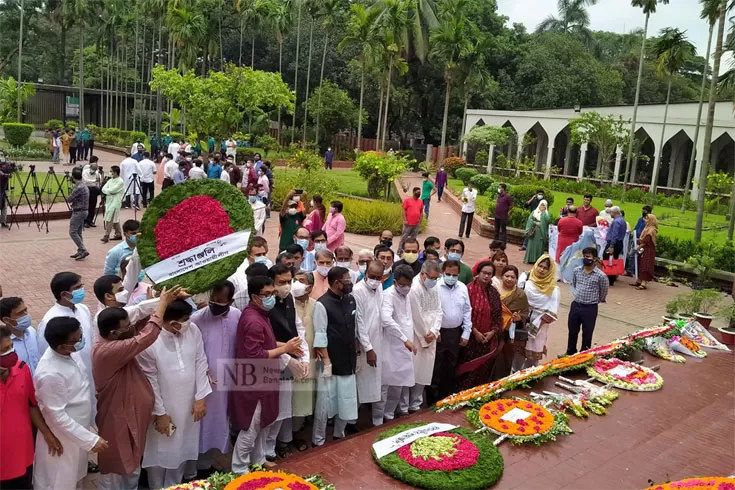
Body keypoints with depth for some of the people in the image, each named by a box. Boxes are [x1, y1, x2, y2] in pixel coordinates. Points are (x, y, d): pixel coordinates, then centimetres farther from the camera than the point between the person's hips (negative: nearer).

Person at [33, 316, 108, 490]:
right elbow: (58, 416, -26)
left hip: (78, 428, 7)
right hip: (63, 437, -7)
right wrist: (90, 439, -22)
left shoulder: (70, 351, -12)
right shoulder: (50, 374, -35)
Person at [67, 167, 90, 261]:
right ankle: (80, 252, 14)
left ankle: (83, 250, -11)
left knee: (73, 232, -7)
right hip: (83, 211, 10)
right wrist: (74, 203, 8)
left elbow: (68, 199, -14)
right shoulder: (84, 186, 11)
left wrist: (71, 201, 6)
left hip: (78, 212, -10)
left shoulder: (79, 187, -20)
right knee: (78, 232, 13)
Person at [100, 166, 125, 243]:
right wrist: (109, 191, -12)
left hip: (115, 202, -8)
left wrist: (107, 190, 0)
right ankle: (118, 234, 21)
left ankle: (106, 236, -10)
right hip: (109, 201, 8)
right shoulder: (110, 181, 13)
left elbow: (112, 190, -18)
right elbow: (103, 189, 5)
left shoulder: (120, 182, -11)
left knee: (109, 219, -10)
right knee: (115, 219, 13)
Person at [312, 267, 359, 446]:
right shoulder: (322, 304, -15)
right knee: (325, 402, 4)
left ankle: (339, 435, 34)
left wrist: (355, 355, 13)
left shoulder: (351, 300, 4)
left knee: (346, 401, 15)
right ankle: (318, 441, 20)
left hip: (348, 362, 6)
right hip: (331, 362, -6)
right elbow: (320, 336, -15)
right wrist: (327, 362, -16)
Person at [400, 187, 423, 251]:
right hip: (408, 223, -4)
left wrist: (420, 221, 7)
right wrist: (405, 220, -10)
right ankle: (400, 249, 9)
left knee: (413, 238, 10)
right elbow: (404, 210, -4)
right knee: (404, 237, 1)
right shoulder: (407, 200, -3)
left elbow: (421, 211, 13)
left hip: (417, 224, 4)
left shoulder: (420, 201, 9)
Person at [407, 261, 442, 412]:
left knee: (424, 372, 12)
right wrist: (425, 338, -8)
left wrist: (434, 331, -8)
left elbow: (438, 311, 7)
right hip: (417, 338, -7)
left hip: (430, 337, 7)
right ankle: (413, 406, 10)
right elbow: (417, 317, -16)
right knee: (415, 373, -2)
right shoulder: (414, 289, -18)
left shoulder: (434, 288, 7)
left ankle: (416, 404, 23)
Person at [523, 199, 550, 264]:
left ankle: (538, 260, -1)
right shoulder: (534, 212, 12)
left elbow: (548, 220, -11)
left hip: (541, 232, -1)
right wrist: (535, 223, -12)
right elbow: (530, 219, 1)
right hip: (534, 231, 1)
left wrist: (543, 212, -9)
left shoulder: (546, 214, 8)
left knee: (539, 246, -3)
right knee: (531, 244, 0)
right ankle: (529, 259, 4)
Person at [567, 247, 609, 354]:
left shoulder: (600, 275, -15)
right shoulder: (577, 270, -3)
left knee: (587, 334, 10)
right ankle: (570, 352, 35)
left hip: (590, 308, -4)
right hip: (575, 305, 4)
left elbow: (604, 291, 2)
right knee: (572, 331, 17)